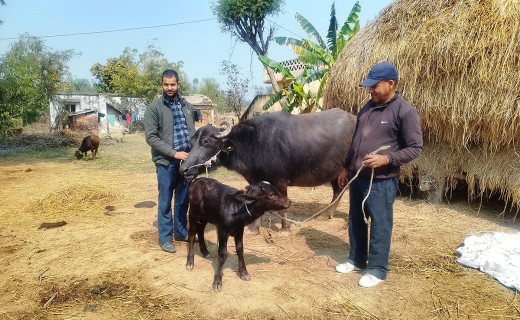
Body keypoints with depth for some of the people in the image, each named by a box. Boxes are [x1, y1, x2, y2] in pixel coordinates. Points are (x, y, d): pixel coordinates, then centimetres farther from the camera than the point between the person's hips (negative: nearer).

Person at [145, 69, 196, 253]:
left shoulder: (187, 106, 11)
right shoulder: (154, 108, -4)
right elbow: (151, 137, -10)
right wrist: (174, 153, -16)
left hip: (186, 161, 4)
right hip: (166, 162, -4)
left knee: (183, 200, 13)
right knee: (165, 201, 4)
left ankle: (181, 232, 29)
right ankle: (165, 238, 17)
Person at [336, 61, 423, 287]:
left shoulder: (405, 111, -11)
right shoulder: (368, 107, 11)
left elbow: (415, 147, -12)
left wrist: (386, 159, -24)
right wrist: (346, 167, 18)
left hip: (382, 182, -7)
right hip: (357, 177, 8)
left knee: (379, 225, 4)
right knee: (356, 221, 17)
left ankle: (377, 269, 20)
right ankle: (356, 260, 34)